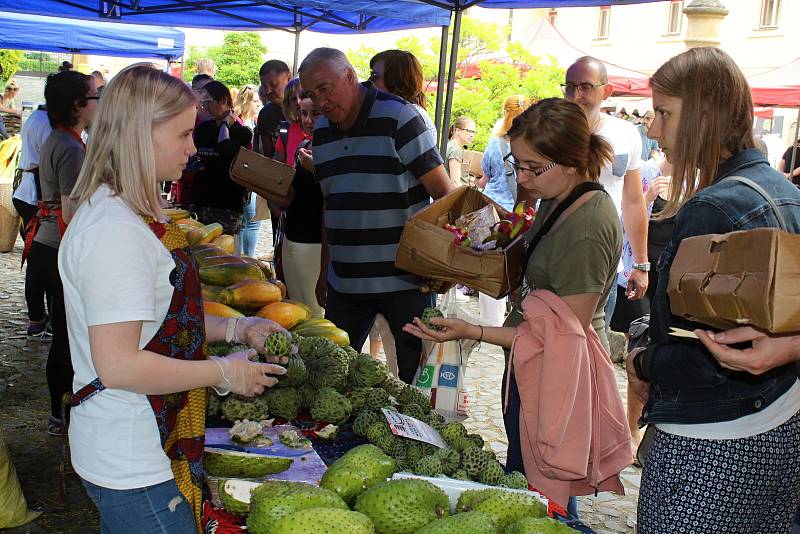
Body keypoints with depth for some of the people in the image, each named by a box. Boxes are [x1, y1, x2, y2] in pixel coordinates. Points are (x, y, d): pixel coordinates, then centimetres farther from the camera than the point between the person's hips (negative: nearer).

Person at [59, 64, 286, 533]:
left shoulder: (125, 213, 8)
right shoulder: (114, 230, -25)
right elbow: (118, 365, -28)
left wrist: (236, 329, 7)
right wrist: (224, 374, -18)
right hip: (134, 466, -10)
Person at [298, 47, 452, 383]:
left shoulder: (396, 117, -10)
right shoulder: (322, 131, 9)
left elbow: (443, 192, -12)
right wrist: (325, 271, 19)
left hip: (404, 280, -6)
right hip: (345, 280, 6)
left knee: (416, 375, 4)